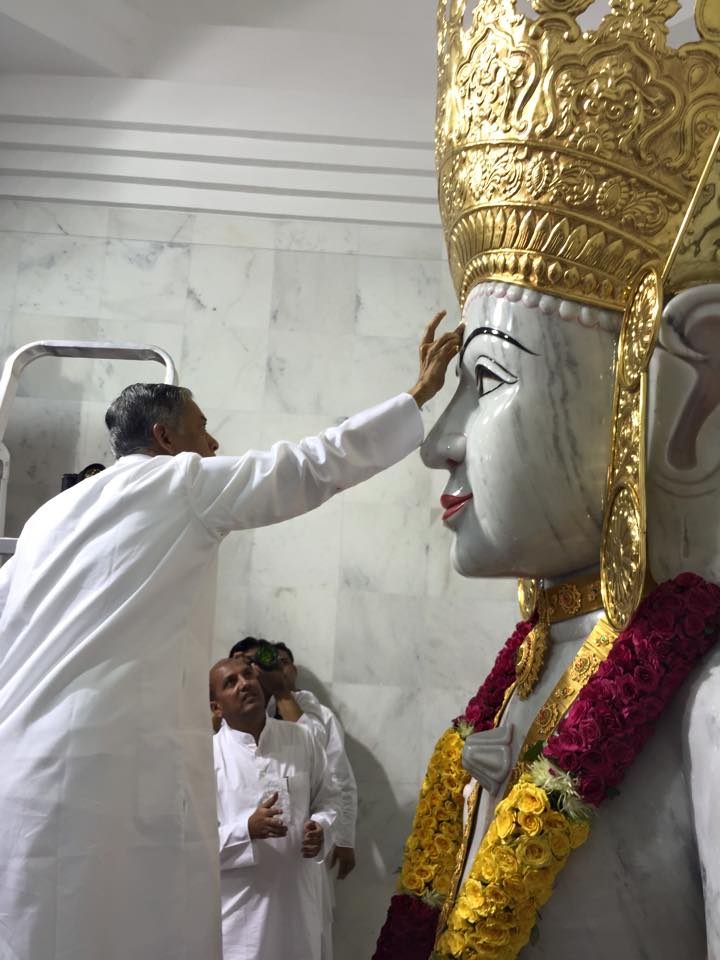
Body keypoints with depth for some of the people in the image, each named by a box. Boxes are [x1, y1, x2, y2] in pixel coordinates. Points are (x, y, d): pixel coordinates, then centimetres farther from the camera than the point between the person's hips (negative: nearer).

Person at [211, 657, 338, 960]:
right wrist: (248, 829, -23)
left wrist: (321, 827, -9)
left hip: (297, 896, 3)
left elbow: (327, 798, 12)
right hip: (240, 906, -3)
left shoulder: (302, 740, 1)